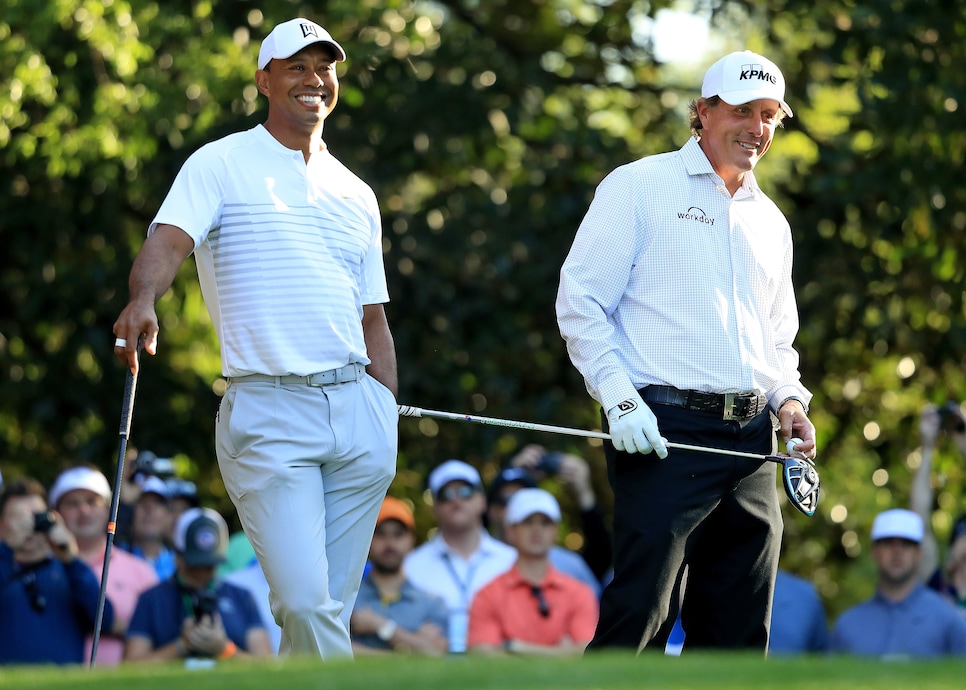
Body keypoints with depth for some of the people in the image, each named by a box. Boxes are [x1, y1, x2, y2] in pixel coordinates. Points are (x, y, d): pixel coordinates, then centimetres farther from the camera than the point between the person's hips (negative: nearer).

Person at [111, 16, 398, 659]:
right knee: (305, 602, -16)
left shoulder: (356, 195, 19)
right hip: (266, 410, -5)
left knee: (333, 607, 2)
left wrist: (390, 422, 14)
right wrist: (142, 300, -36)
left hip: (356, 408, 5)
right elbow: (168, 241, -15)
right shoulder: (221, 165, 3)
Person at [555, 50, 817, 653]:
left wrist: (788, 398, 8)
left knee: (740, 633, 4)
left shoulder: (771, 222, 22)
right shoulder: (640, 187, 3)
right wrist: (619, 398, -14)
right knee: (640, 617, -15)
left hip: (750, 439, 6)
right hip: (663, 432, -6)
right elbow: (580, 302, -2)